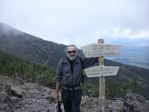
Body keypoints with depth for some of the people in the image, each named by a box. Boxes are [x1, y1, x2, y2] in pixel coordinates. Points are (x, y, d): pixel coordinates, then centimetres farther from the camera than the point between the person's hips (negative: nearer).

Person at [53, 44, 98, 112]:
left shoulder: (81, 60, -6)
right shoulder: (62, 63, -8)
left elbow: (95, 59, -7)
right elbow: (58, 78, -2)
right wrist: (56, 92, 0)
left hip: (76, 91, -1)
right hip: (65, 91, 1)